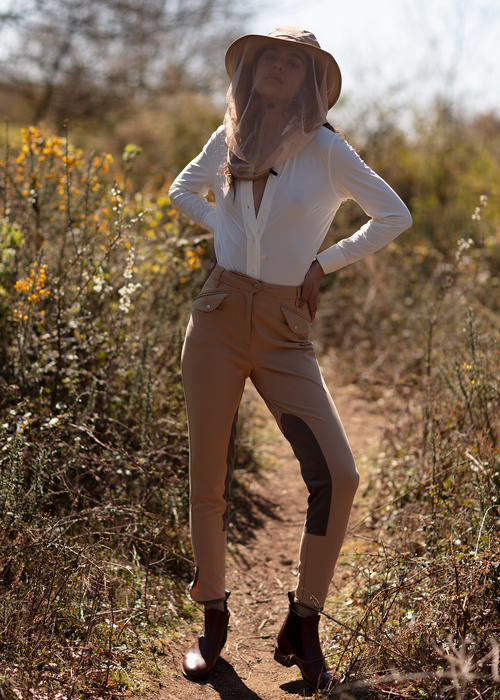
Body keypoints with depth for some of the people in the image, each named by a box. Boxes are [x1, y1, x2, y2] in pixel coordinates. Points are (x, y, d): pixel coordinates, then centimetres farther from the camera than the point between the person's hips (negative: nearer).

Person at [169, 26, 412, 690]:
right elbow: (183, 191, 27)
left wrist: (323, 262, 2)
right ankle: (213, 620, 24)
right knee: (208, 483, 5)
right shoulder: (227, 142, 7)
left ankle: (302, 627, 0)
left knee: (338, 476, -16)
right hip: (219, 320, 2)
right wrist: (228, 234, 9)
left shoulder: (326, 150, -1)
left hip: (285, 336, -2)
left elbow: (395, 215, 6)